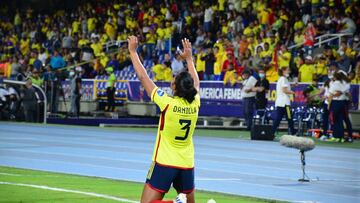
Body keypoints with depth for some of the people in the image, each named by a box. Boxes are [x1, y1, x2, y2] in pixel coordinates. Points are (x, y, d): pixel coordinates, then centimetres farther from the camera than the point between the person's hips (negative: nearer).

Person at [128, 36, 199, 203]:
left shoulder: (168, 103, -13)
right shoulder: (194, 104, -1)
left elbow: (143, 77, -7)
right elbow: (196, 83, 22)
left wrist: (133, 51, 2)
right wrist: (189, 58, 33)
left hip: (164, 164, -5)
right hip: (187, 165, 5)